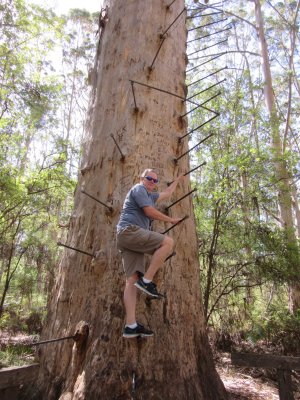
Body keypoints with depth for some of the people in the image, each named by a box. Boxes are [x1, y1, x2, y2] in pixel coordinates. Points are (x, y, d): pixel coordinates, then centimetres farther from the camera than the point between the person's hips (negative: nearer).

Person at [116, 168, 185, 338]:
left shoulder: (150, 195, 31)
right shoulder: (139, 189, 3)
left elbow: (166, 194, 46)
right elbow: (150, 211, -7)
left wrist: (178, 180, 55)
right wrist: (171, 220, 5)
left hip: (132, 236, 9)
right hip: (129, 230, -9)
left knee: (132, 280, -3)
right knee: (168, 242, -19)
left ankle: (130, 326, -7)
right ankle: (147, 280, -17)